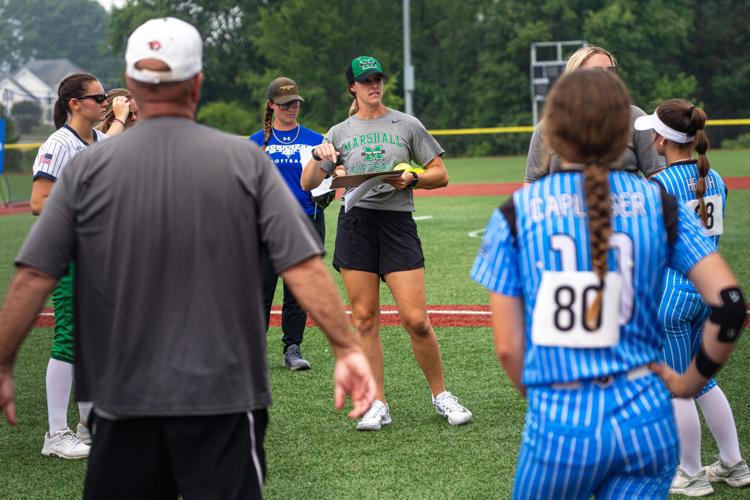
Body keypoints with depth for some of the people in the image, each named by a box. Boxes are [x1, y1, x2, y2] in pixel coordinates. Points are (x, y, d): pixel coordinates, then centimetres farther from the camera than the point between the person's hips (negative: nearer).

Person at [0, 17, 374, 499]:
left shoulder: (88, 168, 0)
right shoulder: (245, 159, -2)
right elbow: (304, 267, -9)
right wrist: (348, 347, -6)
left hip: (122, 401, 1)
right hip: (223, 399, -1)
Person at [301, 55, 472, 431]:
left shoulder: (407, 125, 10)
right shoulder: (339, 133, 15)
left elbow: (440, 175, 10)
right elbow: (308, 184, 11)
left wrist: (412, 179, -9)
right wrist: (318, 156, -8)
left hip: (397, 221, -2)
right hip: (355, 223, 2)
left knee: (416, 319, -9)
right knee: (364, 318, 0)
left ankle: (441, 395, 7)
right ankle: (377, 405, 6)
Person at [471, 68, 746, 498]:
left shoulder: (515, 213, -1)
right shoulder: (660, 205, 2)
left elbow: (508, 347, -1)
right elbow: (730, 302, -5)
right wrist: (691, 382, 9)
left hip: (558, 424, -1)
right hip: (648, 422, 2)